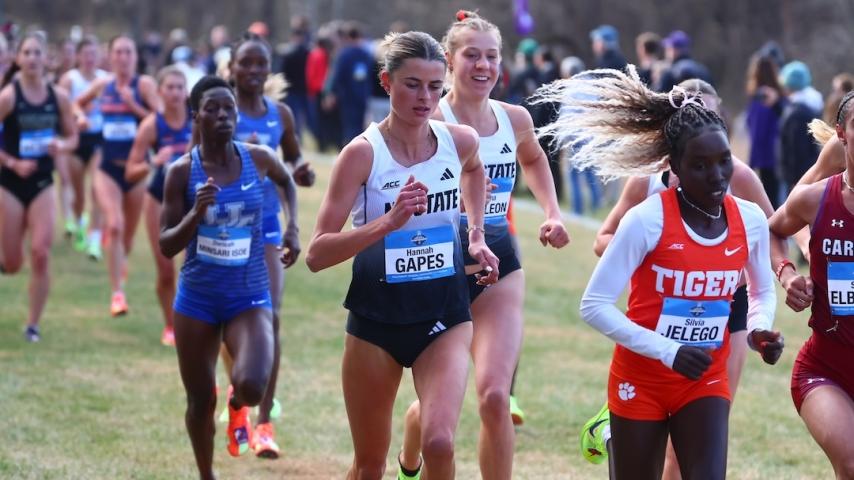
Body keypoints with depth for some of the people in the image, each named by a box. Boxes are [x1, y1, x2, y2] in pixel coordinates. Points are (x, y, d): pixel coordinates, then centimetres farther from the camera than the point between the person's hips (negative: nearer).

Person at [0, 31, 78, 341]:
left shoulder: (58, 97, -2)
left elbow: (72, 138, 9)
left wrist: (62, 146, -12)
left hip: (42, 184, 2)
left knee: (41, 254, -9)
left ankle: (33, 325, 2)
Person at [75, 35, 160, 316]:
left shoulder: (144, 85, -6)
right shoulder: (102, 86, 4)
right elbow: (78, 103, 24)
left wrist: (133, 105, -21)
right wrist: (80, 116, 3)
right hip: (108, 168, 1)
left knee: (129, 232, 13)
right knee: (114, 226, -18)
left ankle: (120, 264, 47)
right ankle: (117, 293, -17)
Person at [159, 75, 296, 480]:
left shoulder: (259, 158, -4)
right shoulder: (182, 172, -9)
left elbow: (288, 183, 21)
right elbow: (166, 246, -9)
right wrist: (197, 212, -24)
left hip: (250, 297, 0)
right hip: (198, 299, 0)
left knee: (252, 385, -23)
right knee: (200, 400, 8)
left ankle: (238, 407, 16)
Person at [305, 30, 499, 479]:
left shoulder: (460, 141, -3)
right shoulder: (363, 153, -14)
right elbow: (317, 253, -20)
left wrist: (476, 235, 14)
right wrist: (389, 222, -31)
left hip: (445, 313, 2)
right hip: (377, 315, -1)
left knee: (439, 443, -21)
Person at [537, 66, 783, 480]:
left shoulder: (751, 220, -4)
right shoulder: (648, 219, -19)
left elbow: (762, 292, 15)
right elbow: (594, 305, -19)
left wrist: (759, 328, -8)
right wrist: (668, 351, -26)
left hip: (706, 383, 3)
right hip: (642, 381, -3)